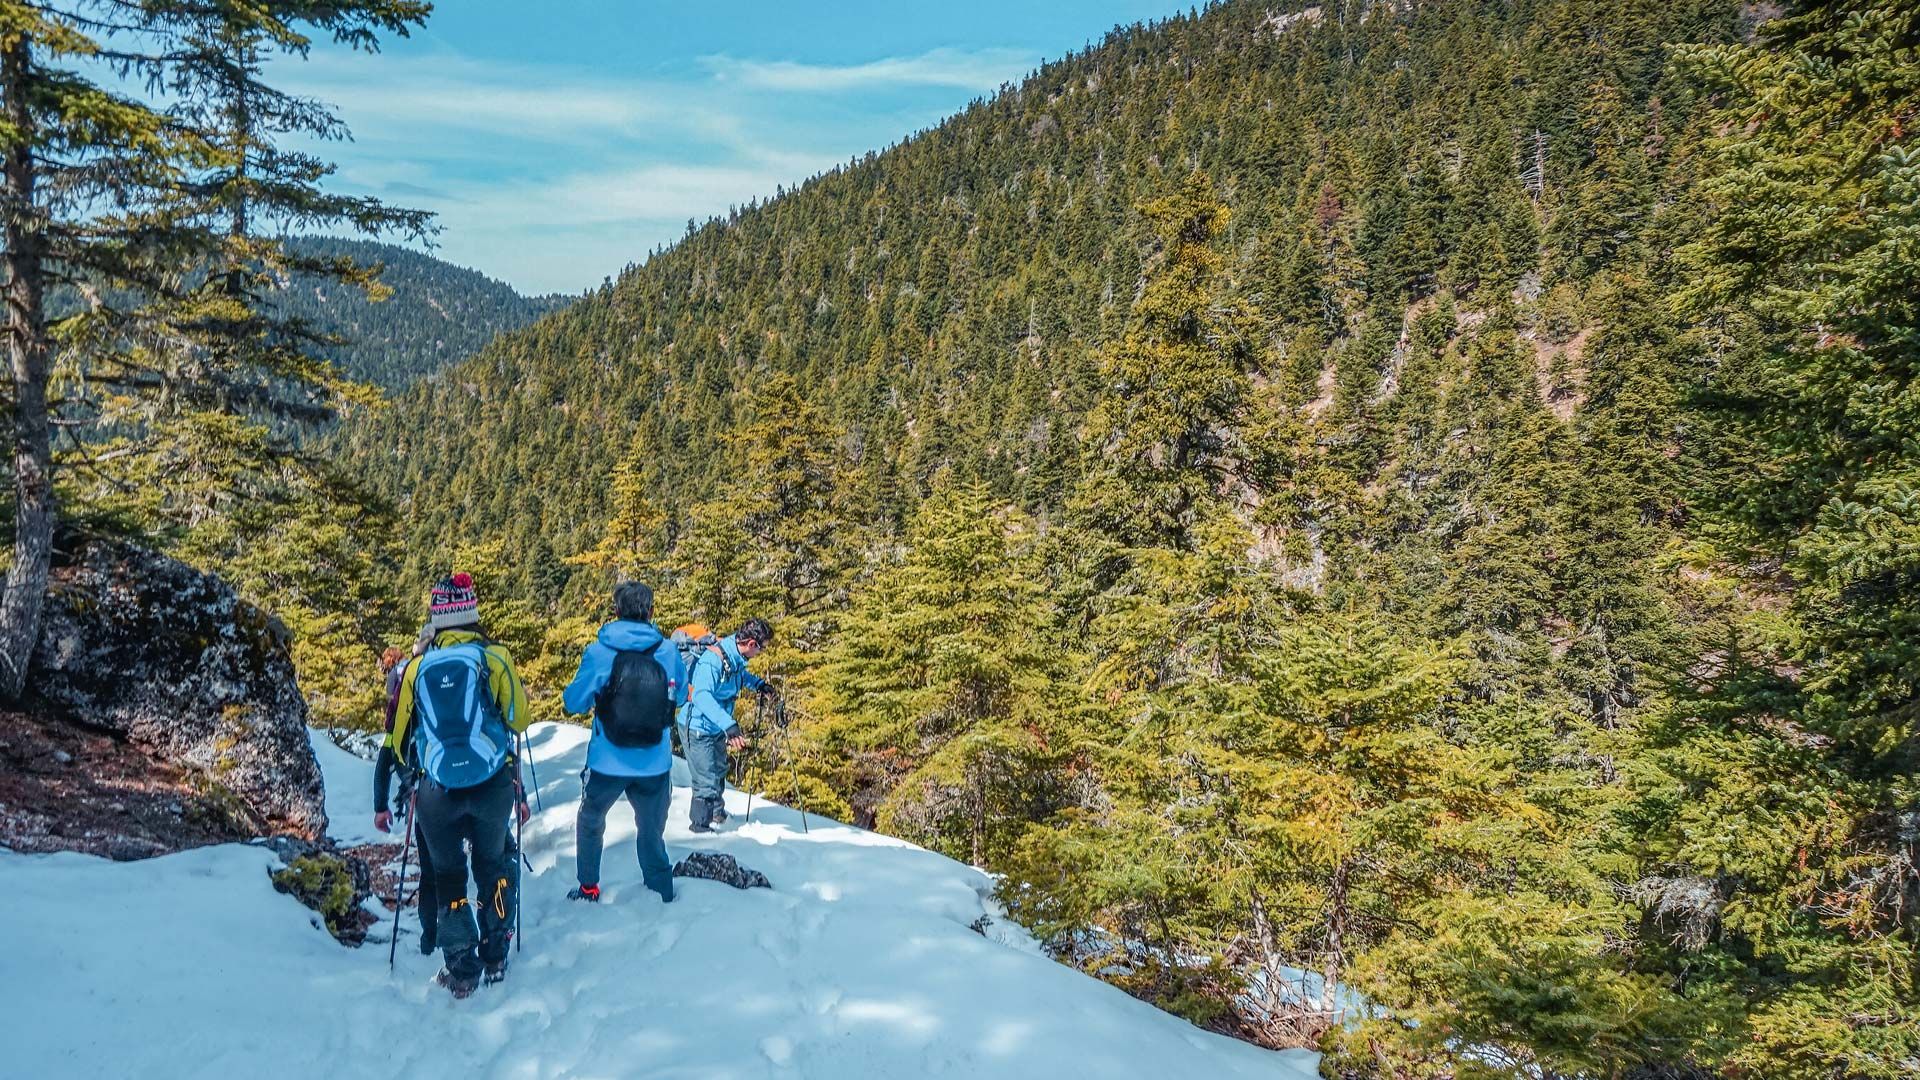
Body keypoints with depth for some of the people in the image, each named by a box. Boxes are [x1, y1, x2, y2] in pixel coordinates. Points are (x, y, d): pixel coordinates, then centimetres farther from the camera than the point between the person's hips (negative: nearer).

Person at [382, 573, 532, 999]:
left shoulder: (417, 666, 1)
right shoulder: (493, 657, -6)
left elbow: (399, 736, 10)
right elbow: (520, 717, -4)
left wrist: (414, 768, 29)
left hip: (437, 789, 1)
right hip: (492, 784, -1)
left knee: (447, 876, 16)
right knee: (494, 865, 21)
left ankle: (462, 971, 14)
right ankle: (495, 959, 21)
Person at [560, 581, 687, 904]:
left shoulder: (598, 653, -12)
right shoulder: (669, 652, -6)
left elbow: (574, 702, -5)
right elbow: (681, 696, 11)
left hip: (607, 764, -1)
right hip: (655, 765, 1)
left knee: (590, 822, 25)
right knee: (652, 834, 19)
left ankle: (588, 889, 34)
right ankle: (663, 899, 25)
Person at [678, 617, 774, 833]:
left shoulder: (735, 657, -5)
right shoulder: (713, 660, -33)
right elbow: (701, 696, -46)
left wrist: (757, 683, 4)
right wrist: (728, 725, -55)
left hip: (716, 727, 9)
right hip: (698, 728, -9)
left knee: (719, 772, 26)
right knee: (707, 781, -5)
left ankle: (717, 812, 48)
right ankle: (700, 825, 14)